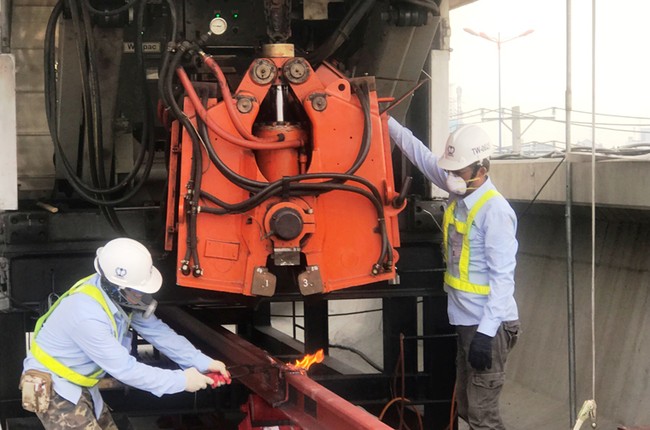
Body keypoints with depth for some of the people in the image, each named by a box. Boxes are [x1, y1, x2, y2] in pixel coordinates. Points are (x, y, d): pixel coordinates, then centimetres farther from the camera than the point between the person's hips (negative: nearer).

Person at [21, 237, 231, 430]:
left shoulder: (120, 296, -9)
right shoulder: (87, 314, -35)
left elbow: (156, 331, -1)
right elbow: (125, 369, -30)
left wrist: (203, 362, -8)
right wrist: (181, 381, -23)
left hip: (79, 385, 9)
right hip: (52, 388, -9)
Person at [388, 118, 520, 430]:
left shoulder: (495, 210, -19)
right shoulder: (458, 192, 6)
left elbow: (503, 277, -21)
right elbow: (421, 155, 17)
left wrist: (487, 332, -26)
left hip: (489, 325, -9)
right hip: (466, 321, 9)